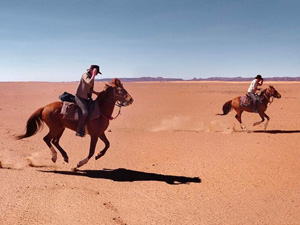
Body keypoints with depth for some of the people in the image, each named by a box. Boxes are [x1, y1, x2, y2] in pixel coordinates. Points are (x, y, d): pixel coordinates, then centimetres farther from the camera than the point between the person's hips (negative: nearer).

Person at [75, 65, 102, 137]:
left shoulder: (91, 77, 14)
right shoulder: (85, 75, -13)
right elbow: (89, 83, -35)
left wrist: (95, 92, 8)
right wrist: (93, 74, -24)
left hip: (86, 98, 10)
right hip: (79, 97, -10)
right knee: (85, 112, -27)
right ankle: (78, 131, -20)